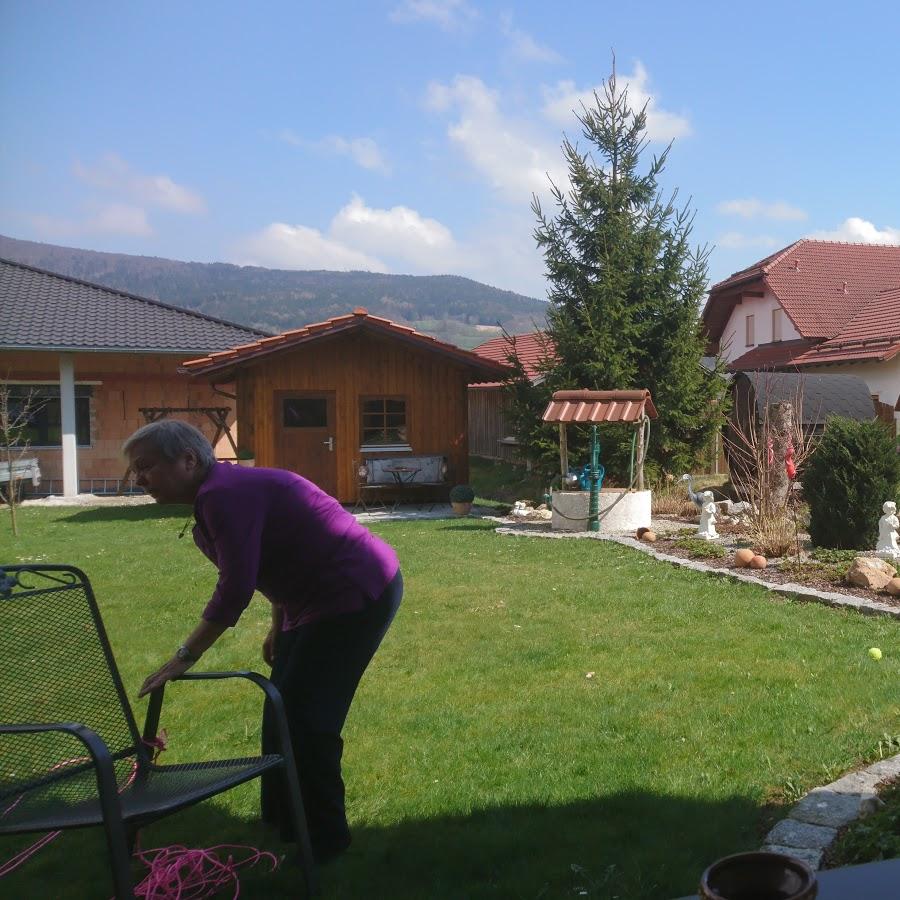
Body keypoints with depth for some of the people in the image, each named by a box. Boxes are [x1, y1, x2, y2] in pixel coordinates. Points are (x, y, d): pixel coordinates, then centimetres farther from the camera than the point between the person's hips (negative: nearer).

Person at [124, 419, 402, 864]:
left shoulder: (224, 494, -22)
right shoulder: (224, 490, 10)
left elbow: (236, 587, -26)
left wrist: (186, 655, -19)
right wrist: (280, 627, 24)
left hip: (358, 597, -11)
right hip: (322, 600, 11)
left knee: (305, 716, -5)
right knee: (284, 710, 17)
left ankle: (323, 839, 13)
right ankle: (281, 824, 33)